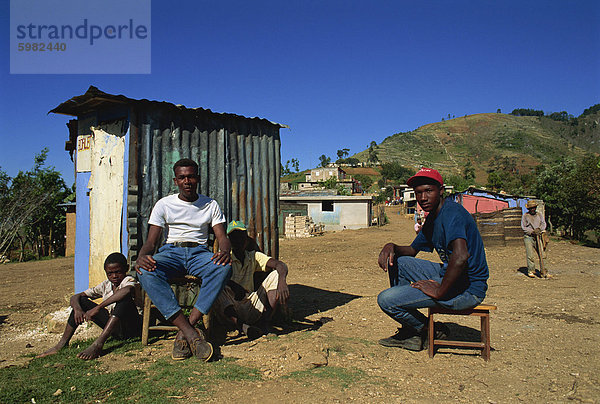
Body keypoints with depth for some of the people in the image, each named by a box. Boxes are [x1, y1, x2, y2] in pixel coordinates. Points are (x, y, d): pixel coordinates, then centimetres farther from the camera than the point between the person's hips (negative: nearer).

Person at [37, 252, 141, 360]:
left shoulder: (129, 280, -12)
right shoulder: (105, 285, 8)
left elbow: (127, 291, -39)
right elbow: (75, 297, 8)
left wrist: (98, 308, -35)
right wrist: (77, 309, -17)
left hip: (132, 328, -6)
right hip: (114, 329, 7)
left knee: (124, 299, -35)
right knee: (82, 301, 3)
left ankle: (98, 344, -36)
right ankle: (62, 344, 3)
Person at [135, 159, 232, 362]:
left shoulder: (210, 205, 12)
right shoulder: (164, 204, 10)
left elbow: (222, 237, 4)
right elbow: (151, 241, 4)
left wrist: (225, 251, -23)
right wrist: (141, 257, -21)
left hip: (199, 252, 0)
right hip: (170, 251, 0)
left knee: (224, 267, -35)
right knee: (146, 272, -35)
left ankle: (186, 329, -35)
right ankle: (192, 334, -40)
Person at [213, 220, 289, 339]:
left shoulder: (254, 257, 9)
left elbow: (280, 265, -6)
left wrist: (282, 281, -29)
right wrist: (233, 285, -38)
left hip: (252, 309, 3)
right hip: (230, 310, -3)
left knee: (276, 275, -10)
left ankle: (265, 323, -18)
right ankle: (240, 325, -37)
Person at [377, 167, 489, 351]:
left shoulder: (451, 213, -19)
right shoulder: (432, 219, 12)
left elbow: (461, 257, -36)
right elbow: (412, 250, 24)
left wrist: (440, 291, -25)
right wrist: (391, 246, 2)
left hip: (468, 289, -10)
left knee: (386, 300, -15)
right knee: (396, 261, 16)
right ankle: (407, 331, 19)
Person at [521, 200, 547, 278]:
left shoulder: (539, 214, 14)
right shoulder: (525, 216, 4)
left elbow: (544, 224, 8)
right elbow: (523, 227, 0)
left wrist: (539, 229, -12)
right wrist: (532, 231, -13)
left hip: (539, 236, 3)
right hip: (529, 237, -3)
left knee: (542, 254, 1)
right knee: (531, 255, -6)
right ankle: (531, 271, 1)